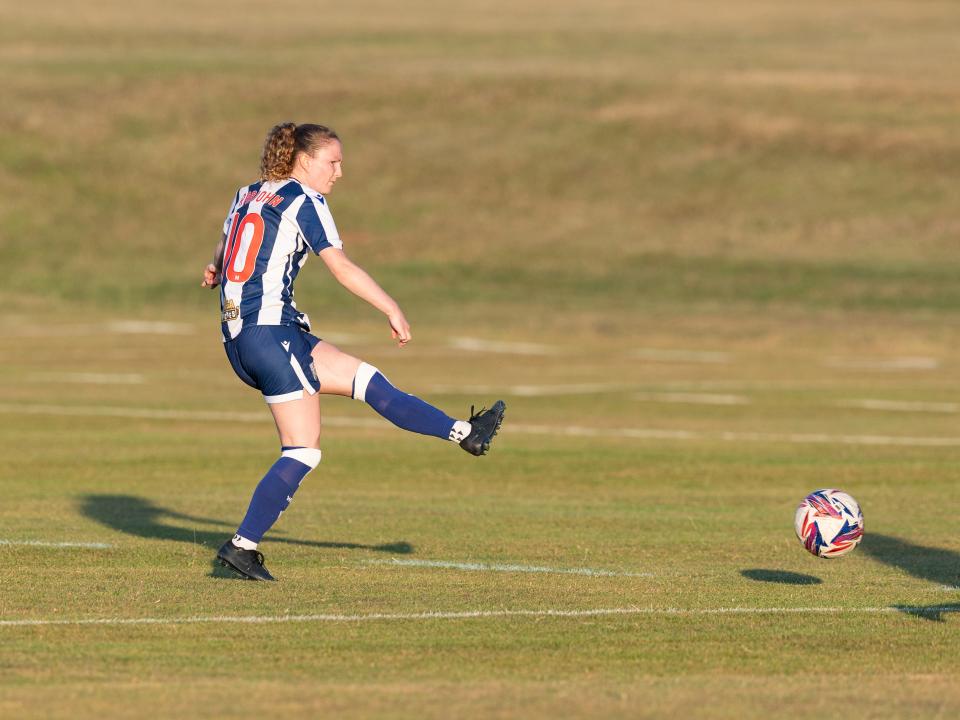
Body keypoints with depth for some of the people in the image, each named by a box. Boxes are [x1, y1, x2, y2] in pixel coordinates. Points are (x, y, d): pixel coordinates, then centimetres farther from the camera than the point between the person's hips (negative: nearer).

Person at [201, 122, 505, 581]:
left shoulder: (247, 196, 16)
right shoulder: (303, 201, -6)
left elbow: (225, 245, 35)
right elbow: (342, 268, -13)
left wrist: (216, 269, 54)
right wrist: (392, 310, -8)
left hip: (236, 337, 9)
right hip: (272, 332, -9)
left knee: (365, 379, 13)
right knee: (303, 451, -7)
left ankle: (465, 432, 16)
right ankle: (243, 545, -10)